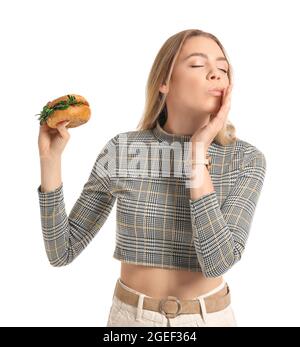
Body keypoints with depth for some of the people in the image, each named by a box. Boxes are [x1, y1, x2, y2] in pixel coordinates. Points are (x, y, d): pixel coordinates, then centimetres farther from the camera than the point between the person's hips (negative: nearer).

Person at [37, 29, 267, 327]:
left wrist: (199, 153, -26)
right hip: (131, 316, 1)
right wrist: (50, 158, -20)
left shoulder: (246, 159, -13)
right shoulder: (122, 149, -12)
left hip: (209, 319, 0)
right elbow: (62, 252, -10)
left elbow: (218, 262, -25)